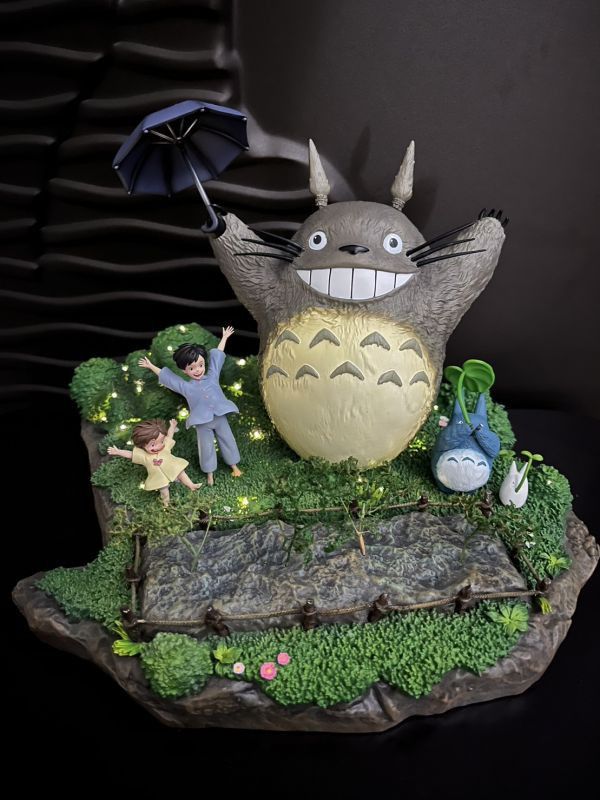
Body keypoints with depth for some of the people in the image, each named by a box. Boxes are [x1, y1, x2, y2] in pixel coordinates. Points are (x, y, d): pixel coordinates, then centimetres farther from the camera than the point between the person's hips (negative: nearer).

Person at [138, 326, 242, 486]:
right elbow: (165, 375, 8)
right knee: (206, 447, 10)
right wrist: (151, 366, 14)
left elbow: (216, 356, 9)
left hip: (220, 418, 1)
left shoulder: (212, 376, 1)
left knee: (227, 441, 14)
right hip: (202, 423, -1)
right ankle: (210, 473, 25)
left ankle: (234, 466, 31)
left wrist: (224, 337, 18)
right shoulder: (185, 386, -1)